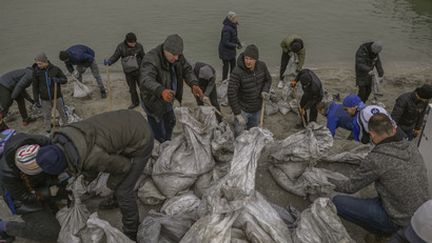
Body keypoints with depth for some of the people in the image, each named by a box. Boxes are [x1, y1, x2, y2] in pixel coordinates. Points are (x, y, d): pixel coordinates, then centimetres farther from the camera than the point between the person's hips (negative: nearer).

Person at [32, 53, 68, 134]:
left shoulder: (55, 69, -14)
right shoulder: (36, 71, -12)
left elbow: (65, 80, -4)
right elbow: (35, 86, -3)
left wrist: (58, 80, -28)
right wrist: (36, 99, -1)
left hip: (57, 96, 0)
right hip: (44, 99, 0)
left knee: (62, 112, 16)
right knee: (46, 116, 14)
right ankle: (48, 131, 34)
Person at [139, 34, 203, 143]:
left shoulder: (177, 55, -12)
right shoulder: (151, 59, -34)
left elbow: (187, 70, -8)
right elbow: (146, 80, -49)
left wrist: (194, 84, -30)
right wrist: (161, 91, -70)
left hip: (167, 98, 8)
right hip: (154, 101, -8)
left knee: (170, 123, 29)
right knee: (159, 136, -2)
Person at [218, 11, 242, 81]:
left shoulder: (233, 26, 1)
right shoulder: (227, 29, -28)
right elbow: (225, 43, -27)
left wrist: (238, 43, 1)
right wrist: (235, 45, -23)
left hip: (231, 50, 9)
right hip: (225, 51, -9)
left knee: (233, 64, 19)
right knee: (226, 65, 3)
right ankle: (224, 80, 18)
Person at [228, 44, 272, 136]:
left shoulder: (262, 66, -12)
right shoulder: (237, 72, -29)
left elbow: (268, 79, 8)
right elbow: (231, 94, -27)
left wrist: (265, 91, -13)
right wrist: (237, 114, -25)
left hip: (257, 108, 5)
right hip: (242, 109, -5)